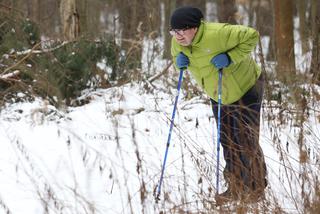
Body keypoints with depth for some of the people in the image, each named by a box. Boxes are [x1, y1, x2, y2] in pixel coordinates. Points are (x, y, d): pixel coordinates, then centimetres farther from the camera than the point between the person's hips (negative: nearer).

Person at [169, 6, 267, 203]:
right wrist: (179, 61, -17)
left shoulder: (217, 34, -35)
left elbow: (252, 36, -29)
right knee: (227, 142, 11)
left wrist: (230, 57, -35)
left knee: (246, 140, -5)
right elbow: (177, 56, 7)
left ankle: (256, 189, 9)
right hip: (219, 96, 7)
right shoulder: (177, 42, -14)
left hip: (246, 88, -7)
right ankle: (236, 189, 23)